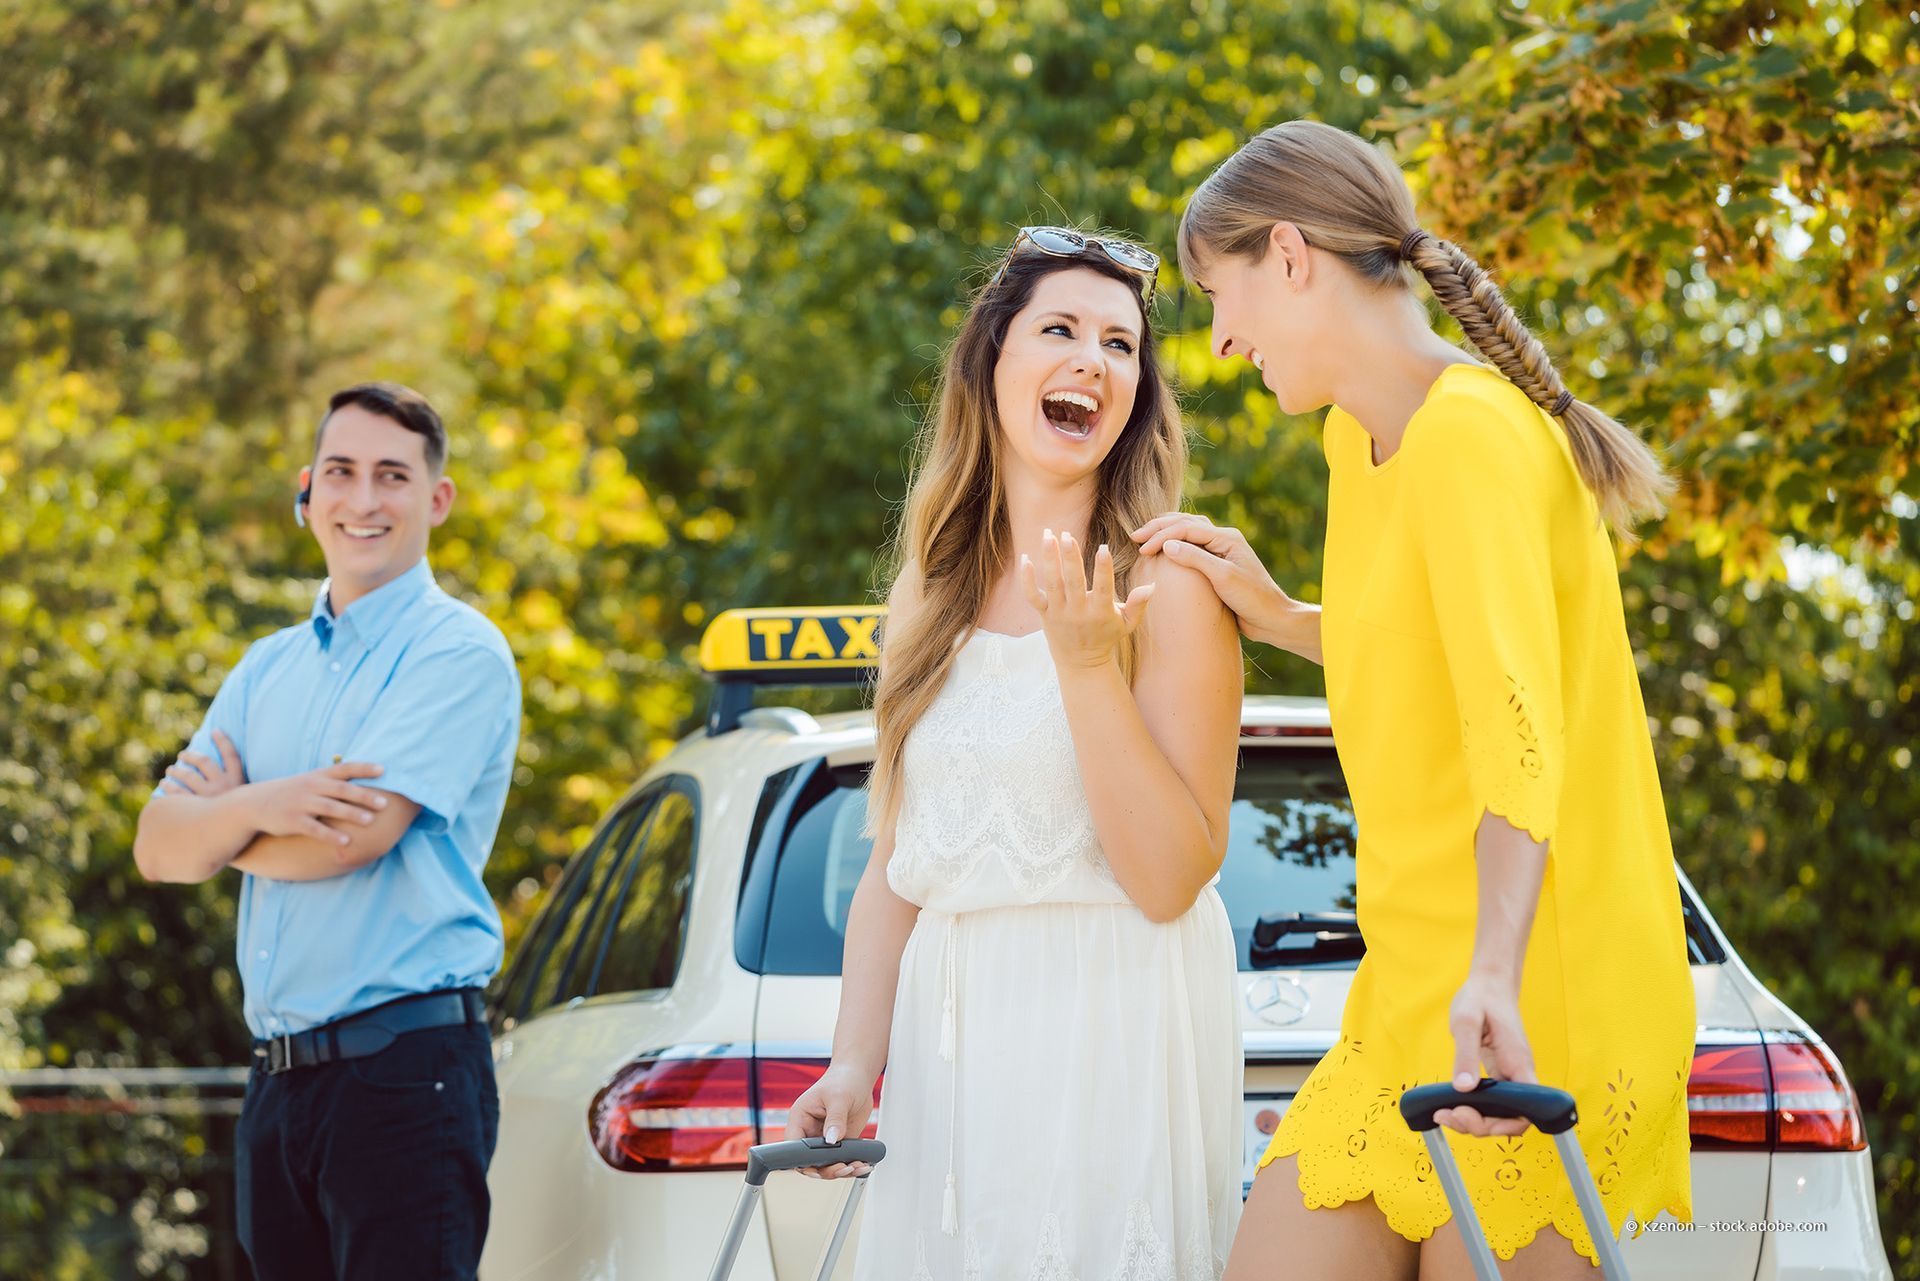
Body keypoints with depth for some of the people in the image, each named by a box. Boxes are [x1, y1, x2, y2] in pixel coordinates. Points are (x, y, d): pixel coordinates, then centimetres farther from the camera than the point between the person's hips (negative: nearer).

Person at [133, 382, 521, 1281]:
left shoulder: (458, 652, -4)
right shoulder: (267, 668, 18)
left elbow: (353, 836, -15)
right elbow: (157, 849, 9)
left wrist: (221, 820, 4)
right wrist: (255, 808, -12)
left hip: (404, 1069, -7)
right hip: (278, 1074, 7)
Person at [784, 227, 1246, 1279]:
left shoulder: (1168, 588, -6)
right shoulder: (931, 597, 11)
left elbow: (1168, 880, -13)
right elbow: (893, 866, 12)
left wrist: (1087, 667, -19)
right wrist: (855, 1062, 0)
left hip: (1112, 1027, -5)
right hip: (948, 1035, 5)